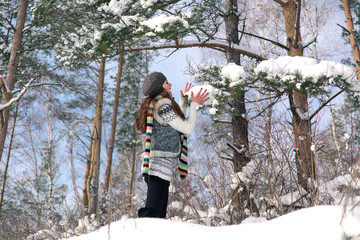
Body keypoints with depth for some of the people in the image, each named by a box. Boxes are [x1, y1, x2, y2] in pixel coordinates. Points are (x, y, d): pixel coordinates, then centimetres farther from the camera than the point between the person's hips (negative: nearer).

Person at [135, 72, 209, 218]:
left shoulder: (153, 105, 21)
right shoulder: (162, 105, -8)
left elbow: (179, 121, 34)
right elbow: (188, 128, -7)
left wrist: (183, 100, 37)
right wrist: (194, 104, 4)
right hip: (162, 164, -10)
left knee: (158, 216, 8)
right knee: (151, 214, -18)